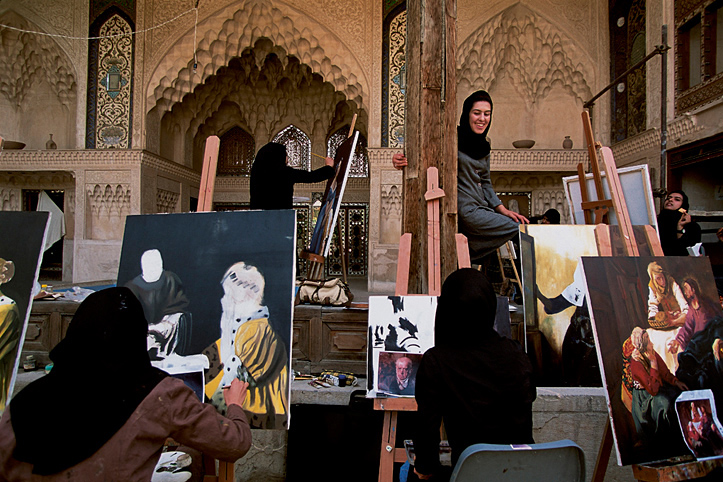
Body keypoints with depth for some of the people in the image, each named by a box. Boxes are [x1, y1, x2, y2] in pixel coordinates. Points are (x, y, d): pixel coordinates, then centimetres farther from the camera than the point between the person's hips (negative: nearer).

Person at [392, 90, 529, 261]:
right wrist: (402, 161, -28)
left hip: (480, 210, 8)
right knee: (517, 228, -11)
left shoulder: (484, 146, 16)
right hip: (465, 211, -8)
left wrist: (502, 209, 10)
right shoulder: (453, 137, -6)